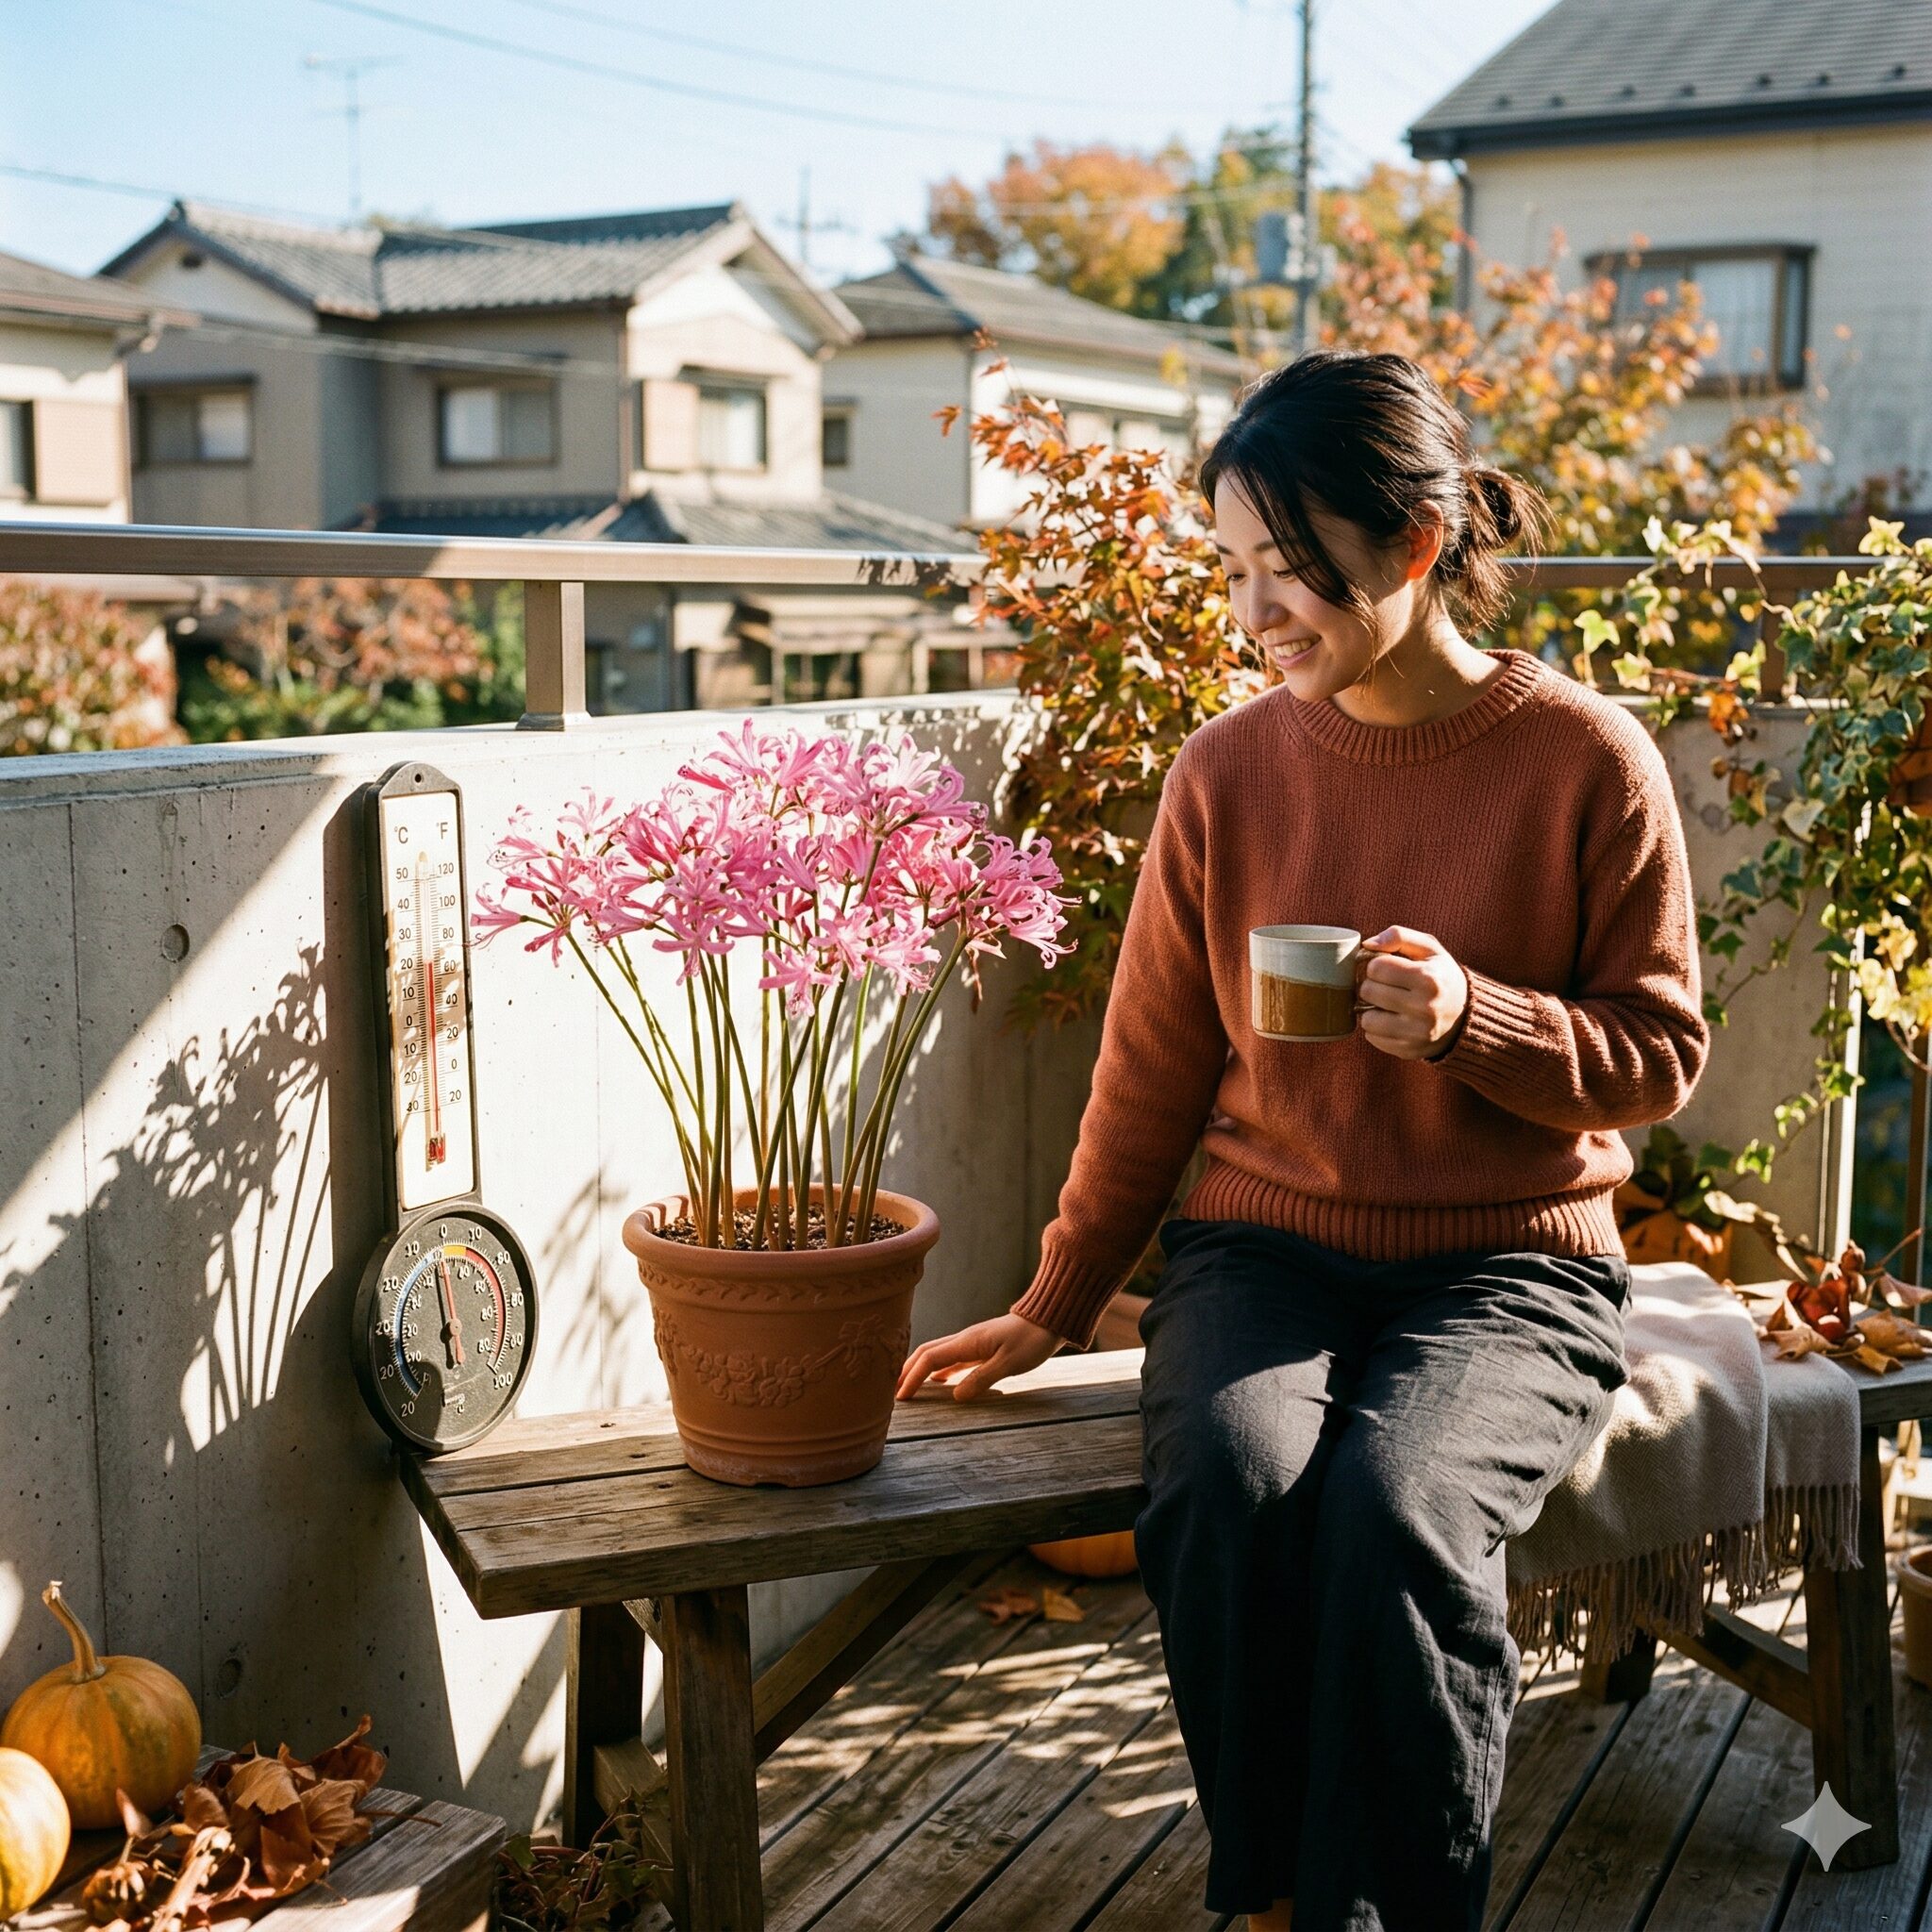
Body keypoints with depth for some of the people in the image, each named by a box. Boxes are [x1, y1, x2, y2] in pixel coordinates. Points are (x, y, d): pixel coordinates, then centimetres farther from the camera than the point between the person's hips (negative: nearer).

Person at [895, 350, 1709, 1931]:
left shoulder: (1587, 762, -6)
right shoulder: (1231, 771, 1)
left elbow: (1660, 1053, 0)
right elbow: (1153, 1067, 8)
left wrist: (1476, 1019, -21)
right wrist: (1057, 1307, 12)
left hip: (1509, 1264, -2)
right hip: (1266, 1244, 2)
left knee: (1395, 1506, -31)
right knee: (1224, 1481, -29)